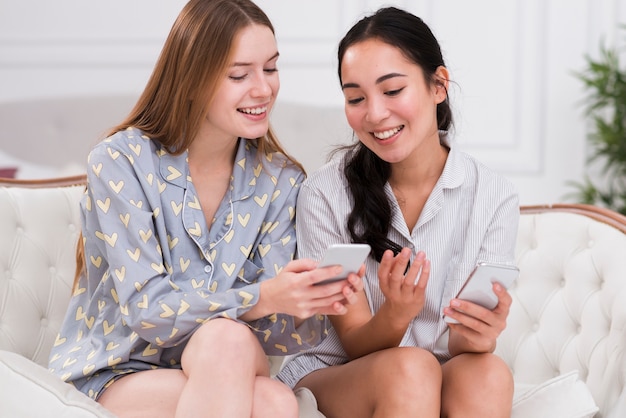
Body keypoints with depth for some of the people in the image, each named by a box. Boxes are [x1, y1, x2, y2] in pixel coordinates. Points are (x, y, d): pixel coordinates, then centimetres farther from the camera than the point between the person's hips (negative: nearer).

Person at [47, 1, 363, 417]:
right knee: (257, 382, -33)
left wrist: (313, 306, -30)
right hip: (120, 372, -3)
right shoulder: (121, 161, -12)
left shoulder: (279, 180, -2)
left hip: (228, 367, 4)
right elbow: (146, 311, -18)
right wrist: (261, 298, -33)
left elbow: (281, 330, -6)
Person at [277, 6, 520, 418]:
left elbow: (467, 339, -6)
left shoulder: (495, 197, -5)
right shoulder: (325, 194, -10)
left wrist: (478, 335, -32)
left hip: (445, 377, 2)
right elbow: (354, 343, -8)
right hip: (330, 377, -1)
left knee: (488, 373, -32)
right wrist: (396, 316, -32)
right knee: (410, 369, -34)